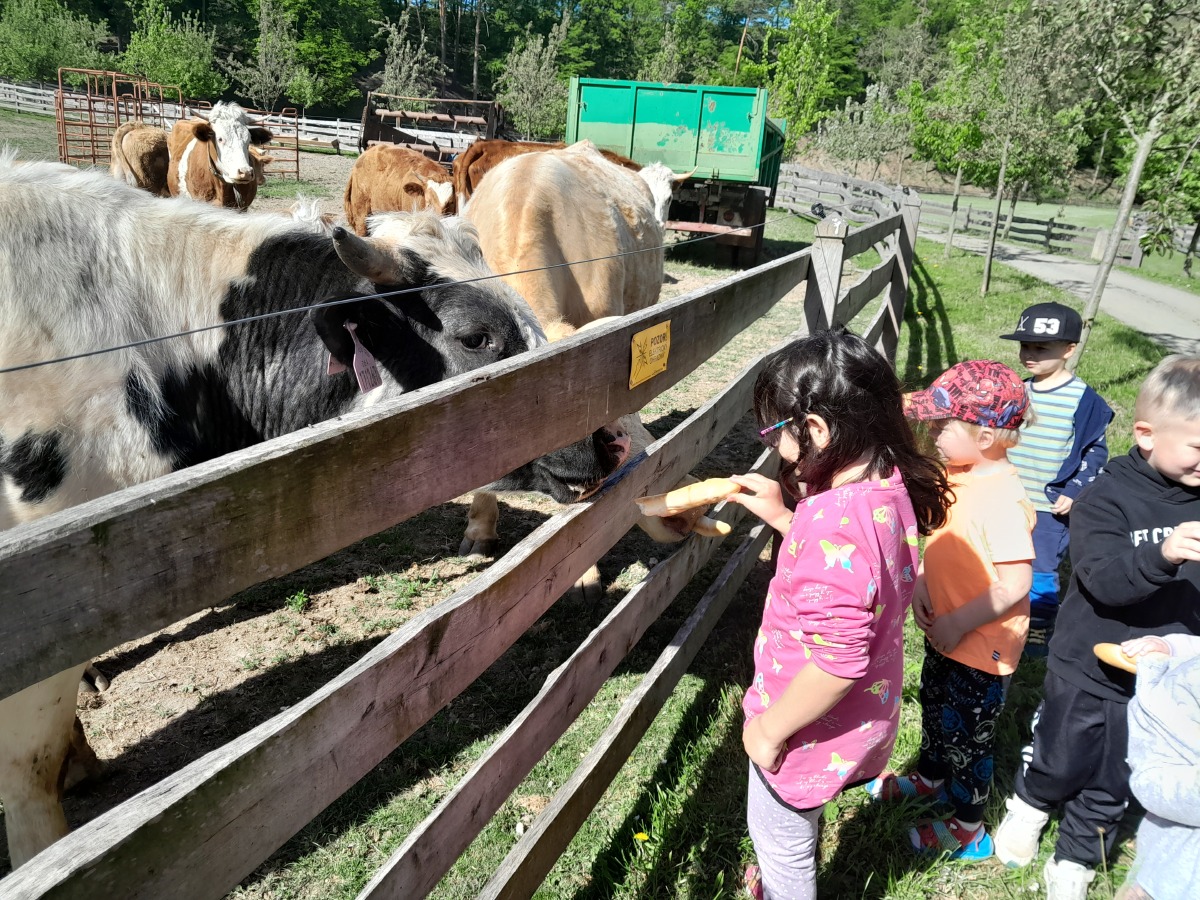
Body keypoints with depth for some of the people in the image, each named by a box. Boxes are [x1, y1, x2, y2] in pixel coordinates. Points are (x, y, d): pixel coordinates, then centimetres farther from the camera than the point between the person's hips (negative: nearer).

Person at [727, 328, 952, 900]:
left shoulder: (837, 523, -36)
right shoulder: (891, 488, -7)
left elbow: (836, 662, -33)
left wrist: (770, 728, -19)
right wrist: (782, 517, 2)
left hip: (813, 729, -8)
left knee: (778, 840, 20)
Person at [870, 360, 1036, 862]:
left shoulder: (1001, 499, -30)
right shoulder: (956, 472, -4)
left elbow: (1015, 584, -30)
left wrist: (957, 624, -22)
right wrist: (921, 583, -7)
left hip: (982, 647, -8)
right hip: (944, 631, 8)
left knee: (966, 735, 11)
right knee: (935, 709, 29)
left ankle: (968, 830, 34)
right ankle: (930, 778, 55)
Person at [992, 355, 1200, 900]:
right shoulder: (1106, 499, -18)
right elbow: (1104, 578, -32)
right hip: (1088, 672, -3)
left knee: (1110, 786, 17)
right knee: (1060, 763, 18)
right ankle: (1030, 806, 50)